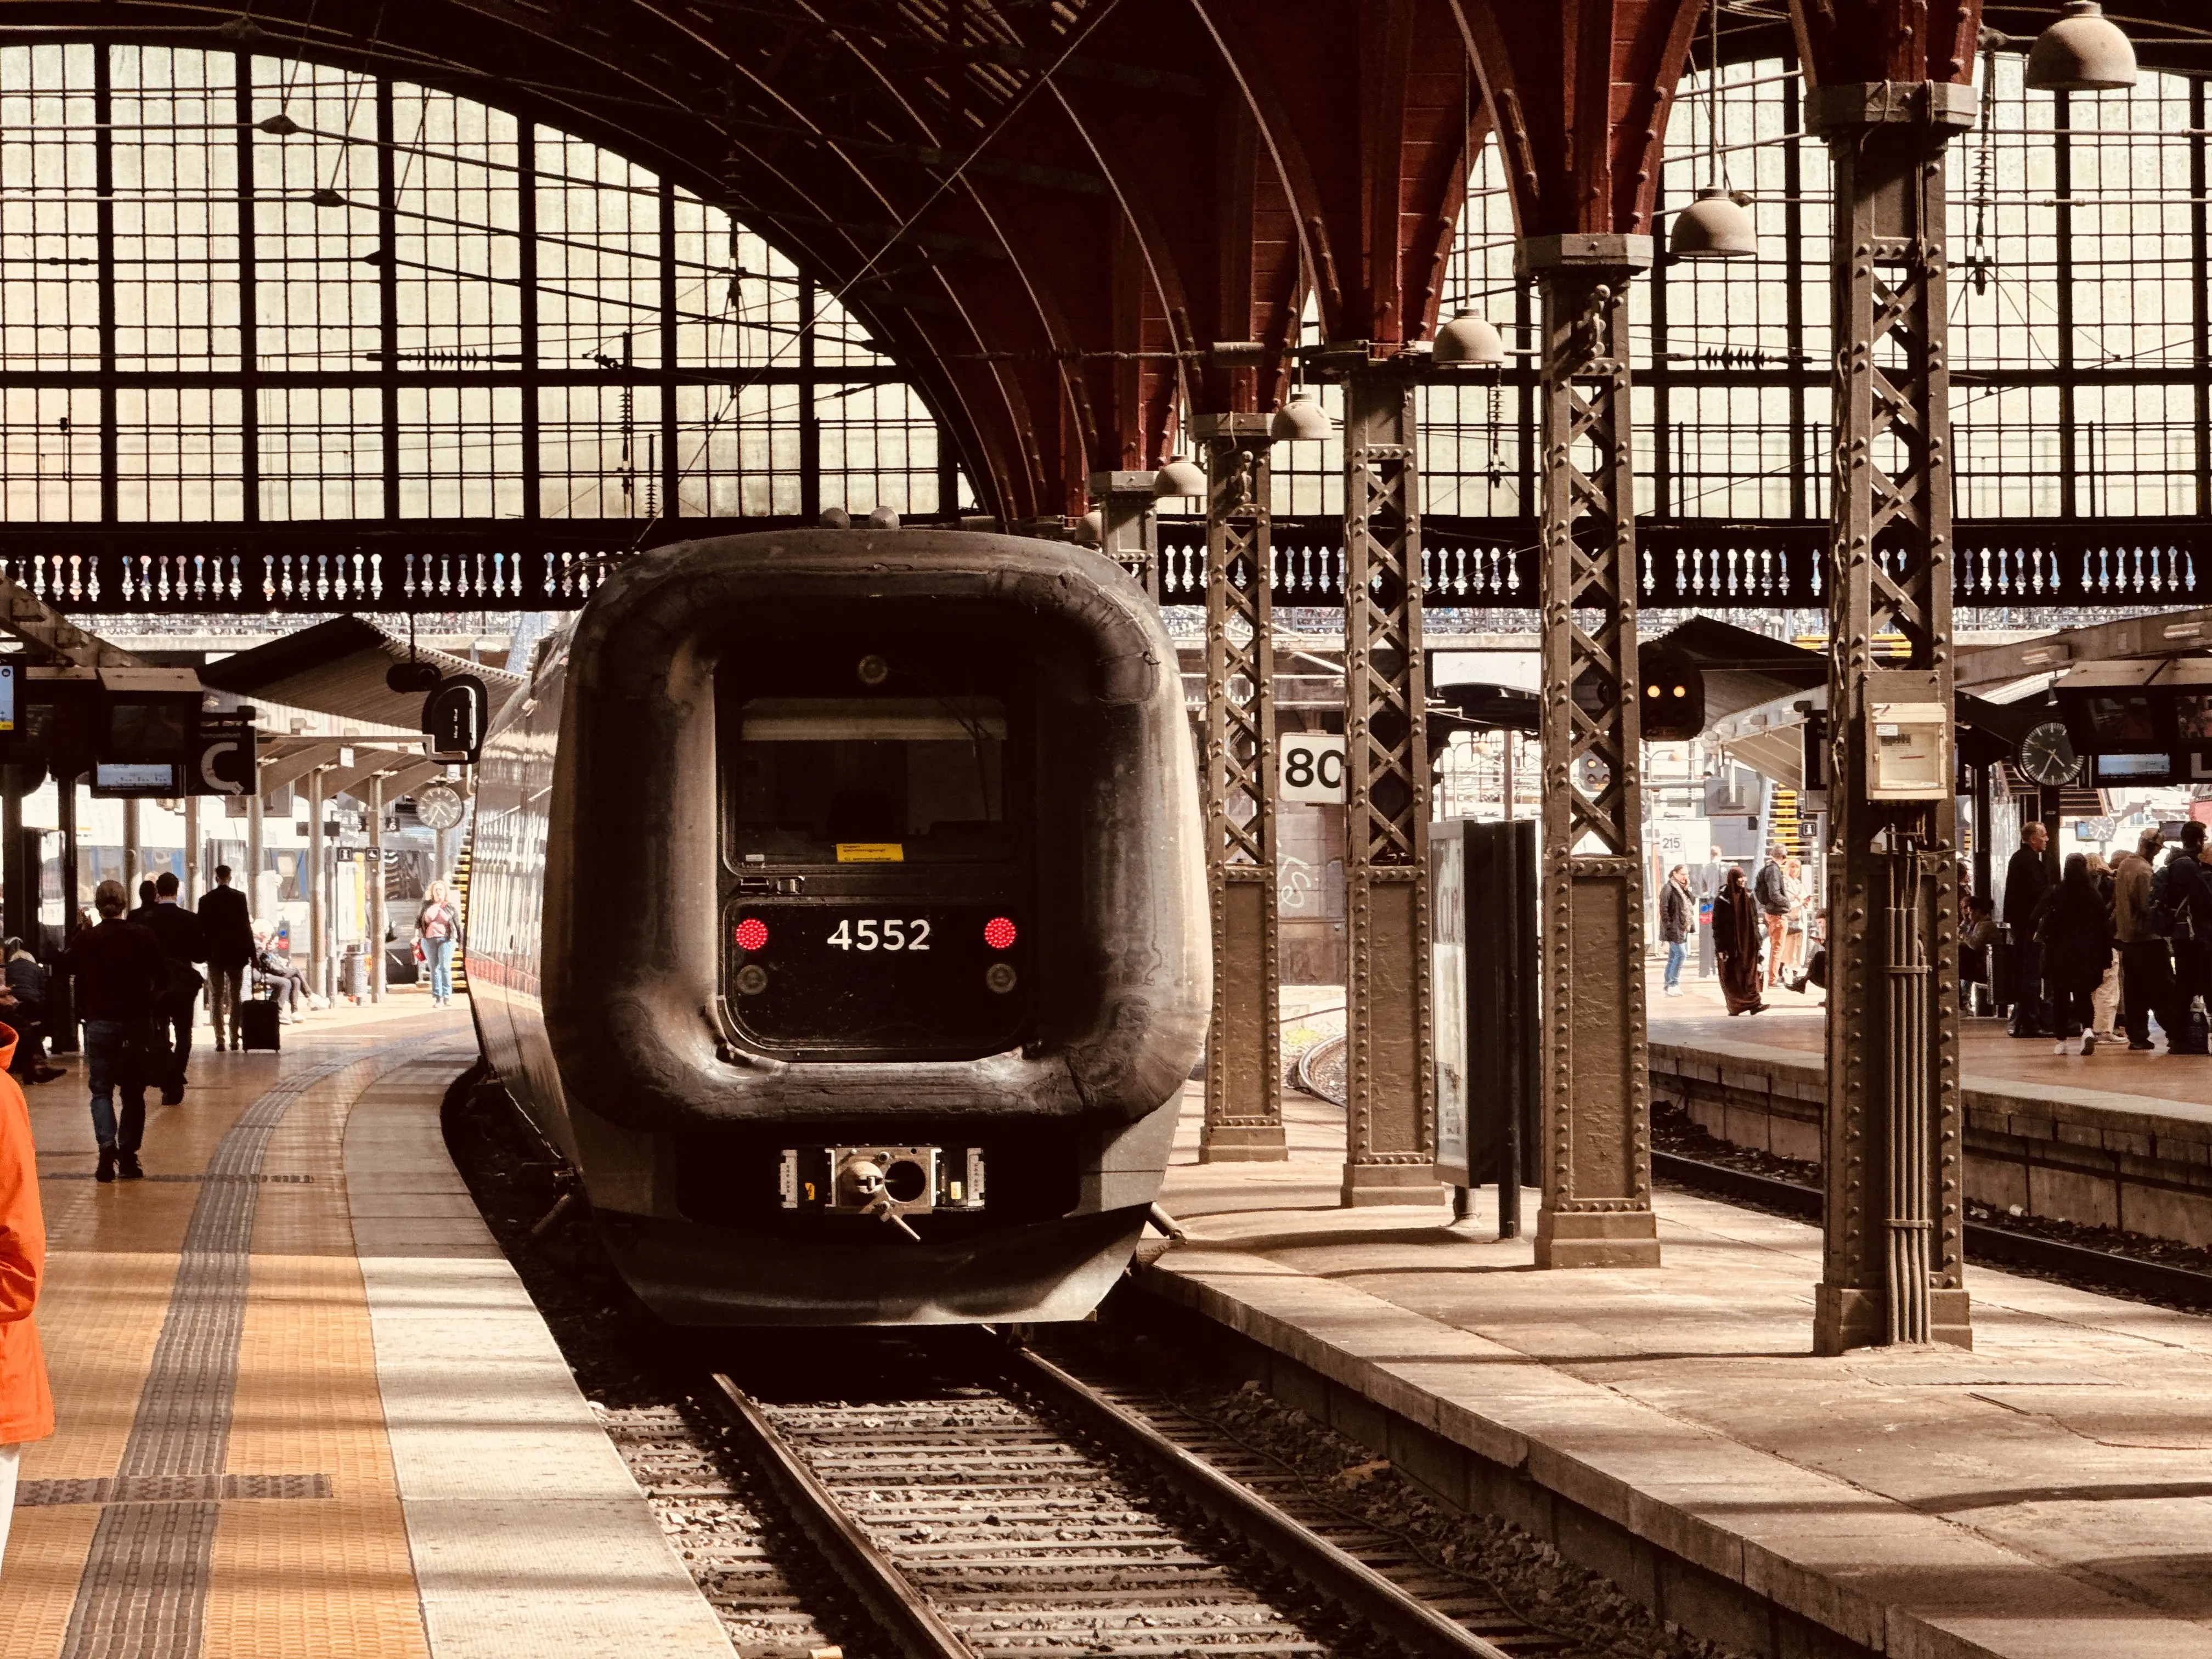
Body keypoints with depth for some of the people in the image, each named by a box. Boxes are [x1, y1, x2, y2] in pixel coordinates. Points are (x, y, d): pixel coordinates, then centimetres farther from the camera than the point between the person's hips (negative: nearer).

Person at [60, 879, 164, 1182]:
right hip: (137, 1021, 1)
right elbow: (162, 975, -1)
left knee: (101, 1090, 5)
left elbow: (65, 968, 10)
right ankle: (128, 1155, 8)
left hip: (100, 1022, -1)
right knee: (133, 1092, 11)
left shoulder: (85, 941, -7)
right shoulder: (143, 936, -7)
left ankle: (107, 1146, -17)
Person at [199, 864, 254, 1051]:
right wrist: (251, 952, -2)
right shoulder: (239, 897, -5)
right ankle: (234, 1039, 7)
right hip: (236, 953, 0)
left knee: (217, 998, 3)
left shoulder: (207, 901, -1)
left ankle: (221, 1040, -5)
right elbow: (246, 927, -6)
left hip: (215, 954, 0)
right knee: (235, 998, 9)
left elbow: (202, 929, 0)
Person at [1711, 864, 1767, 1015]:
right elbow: (1717, 925, -7)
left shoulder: (1749, 897, 7)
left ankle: (1754, 1004, -8)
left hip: (1747, 944, 3)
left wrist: (1757, 940, 8)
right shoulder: (1722, 900, -7)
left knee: (1750, 973, -3)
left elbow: (1755, 921, 13)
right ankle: (1735, 1007, 8)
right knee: (1732, 976, 1)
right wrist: (1720, 948, -11)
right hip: (1730, 945, -3)